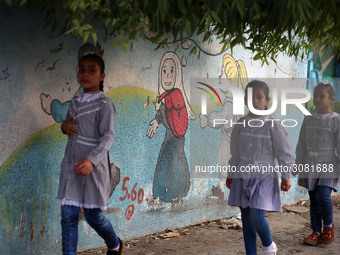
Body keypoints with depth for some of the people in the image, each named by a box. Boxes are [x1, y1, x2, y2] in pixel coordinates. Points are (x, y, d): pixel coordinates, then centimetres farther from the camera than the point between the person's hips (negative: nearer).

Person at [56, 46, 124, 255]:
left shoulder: (104, 104, -8)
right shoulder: (76, 102, 13)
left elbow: (108, 136, -17)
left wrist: (91, 160, -32)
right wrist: (65, 126, 0)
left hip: (93, 167, -6)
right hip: (71, 166, 6)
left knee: (93, 216, 4)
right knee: (68, 216, 1)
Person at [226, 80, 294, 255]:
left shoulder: (273, 125, -7)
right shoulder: (240, 124, 5)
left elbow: (284, 153, -1)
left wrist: (286, 177, 0)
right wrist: (231, 174, 17)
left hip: (264, 177, -4)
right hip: (243, 177, 4)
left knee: (256, 217, -13)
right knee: (246, 219, 7)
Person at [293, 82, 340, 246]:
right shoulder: (308, 120, 8)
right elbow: (302, 144, 14)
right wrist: (298, 164, 13)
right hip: (310, 166, 5)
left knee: (323, 196, -17)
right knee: (313, 200, 7)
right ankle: (316, 232, 16)